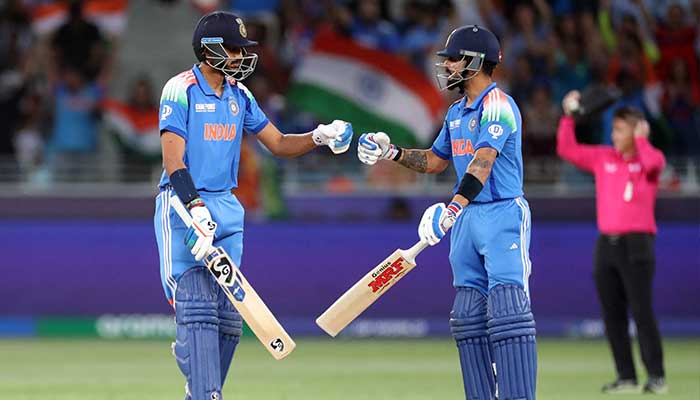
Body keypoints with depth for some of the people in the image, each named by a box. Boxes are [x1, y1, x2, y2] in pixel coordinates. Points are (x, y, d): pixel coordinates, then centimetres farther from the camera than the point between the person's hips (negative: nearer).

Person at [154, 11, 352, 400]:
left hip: (226, 209, 7)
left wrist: (319, 136, -2)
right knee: (197, 309, -14)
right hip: (182, 207, -7)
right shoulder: (181, 90, -10)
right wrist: (197, 211, -29)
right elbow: (173, 160, -18)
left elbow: (278, 144, 17)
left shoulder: (239, 94, 12)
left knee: (227, 318, 5)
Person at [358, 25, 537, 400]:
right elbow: (435, 160, 28)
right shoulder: (456, 112, 16)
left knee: (507, 311, -17)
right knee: (469, 318, 7)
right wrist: (392, 153, 13)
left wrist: (452, 208, -41)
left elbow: (483, 162, -28)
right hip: (466, 218, 9)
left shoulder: (497, 105, -14)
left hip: (503, 217, -9)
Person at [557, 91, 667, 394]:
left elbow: (652, 162, -23)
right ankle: (626, 377, 8)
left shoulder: (650, 158, 1)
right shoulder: (602, 158, 13)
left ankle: (656, 377, -10)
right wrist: (568, 116, 4)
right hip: (606, 243, 5)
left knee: (642, 312, -11)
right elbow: (566, 149, 12)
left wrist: (640, 138, -8)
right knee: (612, 315, 3)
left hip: (636, 245, -5)